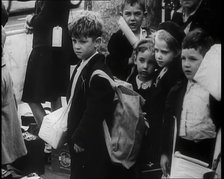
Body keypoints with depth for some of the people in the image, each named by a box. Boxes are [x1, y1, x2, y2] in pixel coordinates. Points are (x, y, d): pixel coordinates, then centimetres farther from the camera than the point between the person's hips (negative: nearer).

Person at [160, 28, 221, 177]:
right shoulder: (177, 89, 7)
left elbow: (219, 123, -9)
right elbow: (168, 122, 11)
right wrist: (165, 153, 10)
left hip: (207, 153, -4)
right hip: (181, 150, 4)